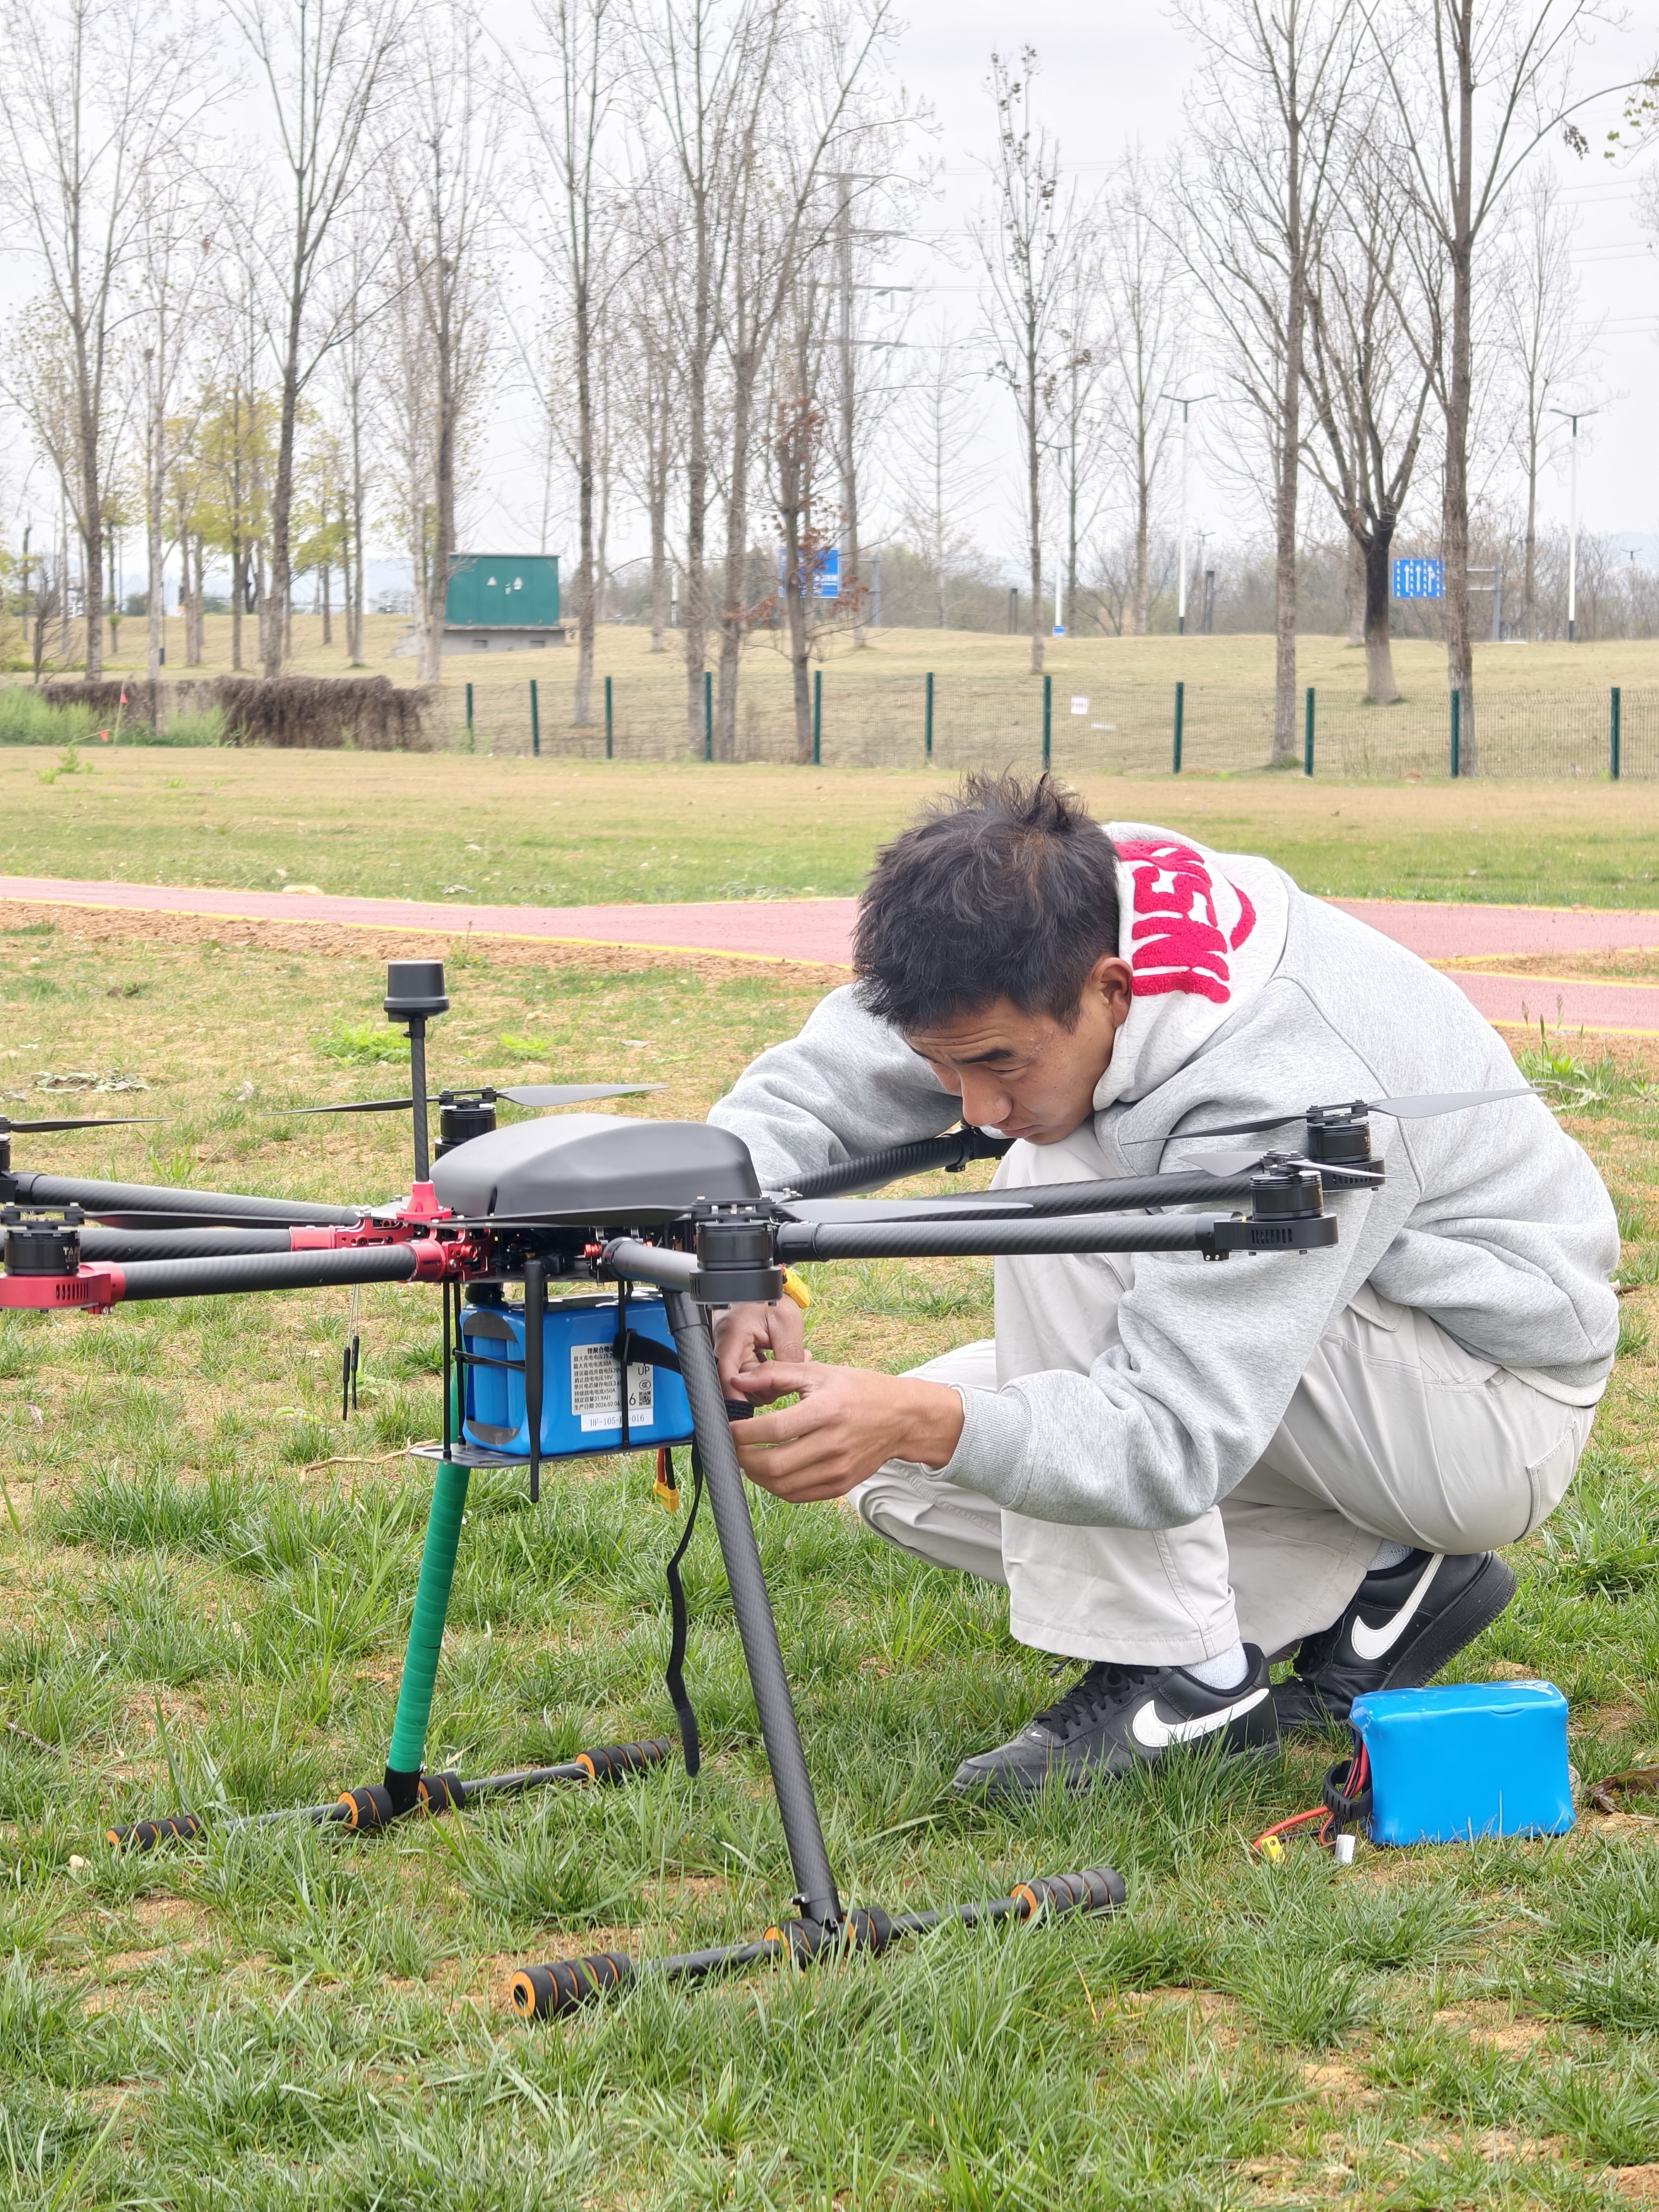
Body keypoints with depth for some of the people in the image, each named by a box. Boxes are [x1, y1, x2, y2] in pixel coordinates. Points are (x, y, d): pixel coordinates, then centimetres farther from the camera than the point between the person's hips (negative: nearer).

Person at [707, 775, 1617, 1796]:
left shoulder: (1287, 1098, -37)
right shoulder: (1035, 931, -16)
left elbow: (1174, 1440, -40)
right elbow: (813, 1084, -12)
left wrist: (928, 1424, -53)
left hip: (1498, 1415, -9)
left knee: (1057, 1184, -28)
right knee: (905, 1476, -4)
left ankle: (1180, 1672, -19)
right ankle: (1370, 1587, 3)